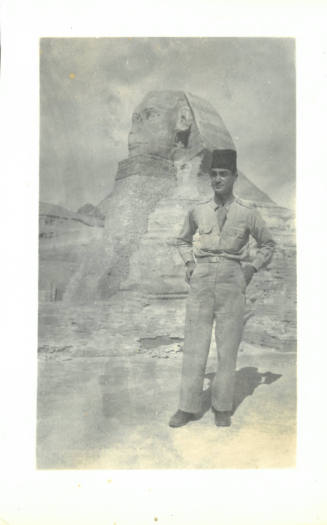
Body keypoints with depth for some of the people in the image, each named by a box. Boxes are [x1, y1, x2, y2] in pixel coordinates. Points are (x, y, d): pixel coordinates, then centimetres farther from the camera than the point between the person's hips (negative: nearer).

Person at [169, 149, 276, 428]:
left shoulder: (248, 213, 0)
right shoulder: (198, 212, 5)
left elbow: (268, 244, 14)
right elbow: (183, 240, 24)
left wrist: (252, 269, 3)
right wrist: (189, 264, 9)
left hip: (232, 282, -1)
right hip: (201, 280, 2)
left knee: (228, 346, 3)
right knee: (194, 344, 2)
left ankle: (223, 407, 18)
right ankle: (189, 407, 12)